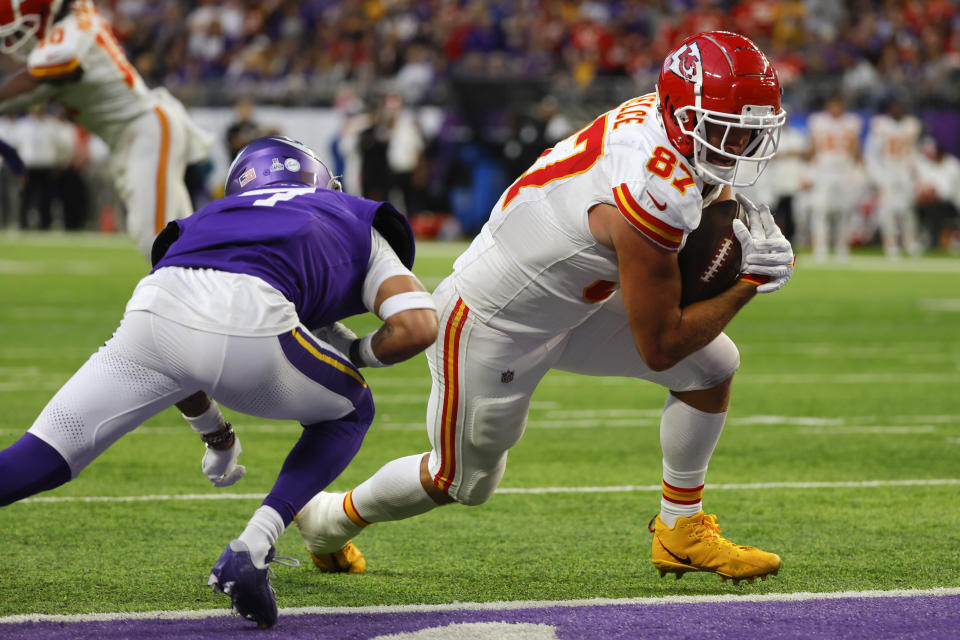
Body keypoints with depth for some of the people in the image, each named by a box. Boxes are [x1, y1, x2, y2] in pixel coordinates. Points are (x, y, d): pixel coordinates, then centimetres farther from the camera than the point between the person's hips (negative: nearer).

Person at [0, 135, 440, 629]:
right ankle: (249, 552, 8)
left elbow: (178, 356, 44)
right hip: (249, 320, -3)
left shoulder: (214, 216, 43)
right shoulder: (361, 224, 35)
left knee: (45, 457, 12)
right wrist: (357, 355, 37)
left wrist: (217, 439, 58)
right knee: (348, 413, 27)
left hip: (155, 310, 3)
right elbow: (417, 326, 17)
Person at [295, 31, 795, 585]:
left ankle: (681, 533, 13)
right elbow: (659, 347, -25)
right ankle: (330, 519, 40)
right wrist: (750, 282, -23)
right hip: (493, 325, -9)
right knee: (463, 481, 13)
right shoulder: (649, 195, -37)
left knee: (713, 365, 1)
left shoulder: (658, 113, -13)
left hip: (570, 302, 9)